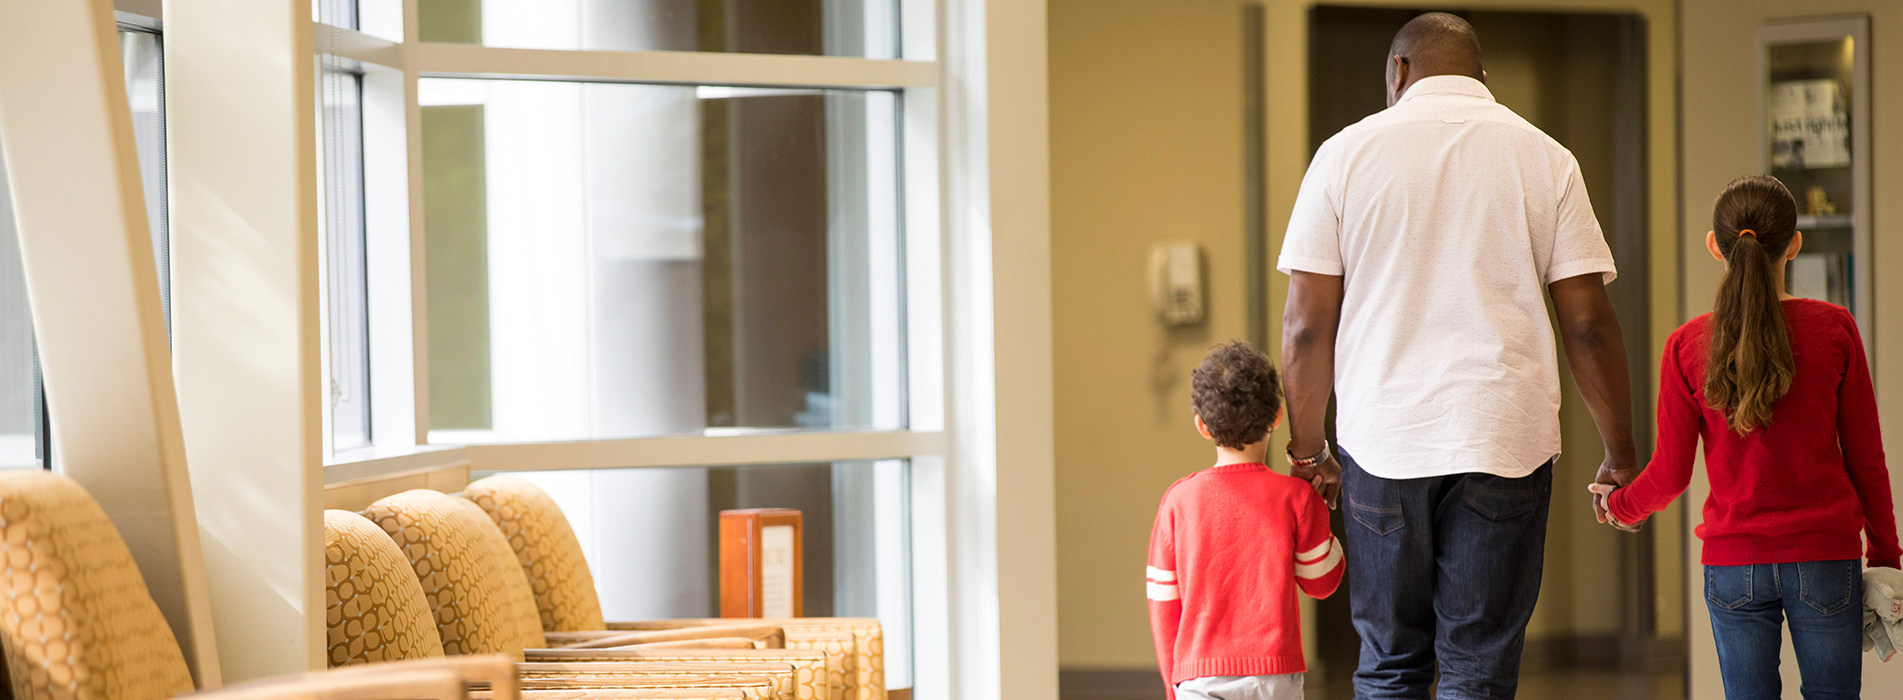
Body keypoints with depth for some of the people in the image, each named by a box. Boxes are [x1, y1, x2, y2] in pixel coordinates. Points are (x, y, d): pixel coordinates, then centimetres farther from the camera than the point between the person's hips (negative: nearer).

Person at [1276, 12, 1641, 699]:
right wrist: (1620, 453, 10)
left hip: (1382, 442, 0)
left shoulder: (1346, 153, 3)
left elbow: (1307, 325, 1)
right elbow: (1588, 321, 1)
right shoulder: (1544, 158, 4)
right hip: (1503, 443, 0)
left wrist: (1307, 448, 11)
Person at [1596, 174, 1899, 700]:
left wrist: (1621, 506, 21)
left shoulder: (1687, 347, -4)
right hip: (1826, 557, -1)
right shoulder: (1834, 330, -4)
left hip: (1733, 560, 1)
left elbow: (1670, 475, 0)